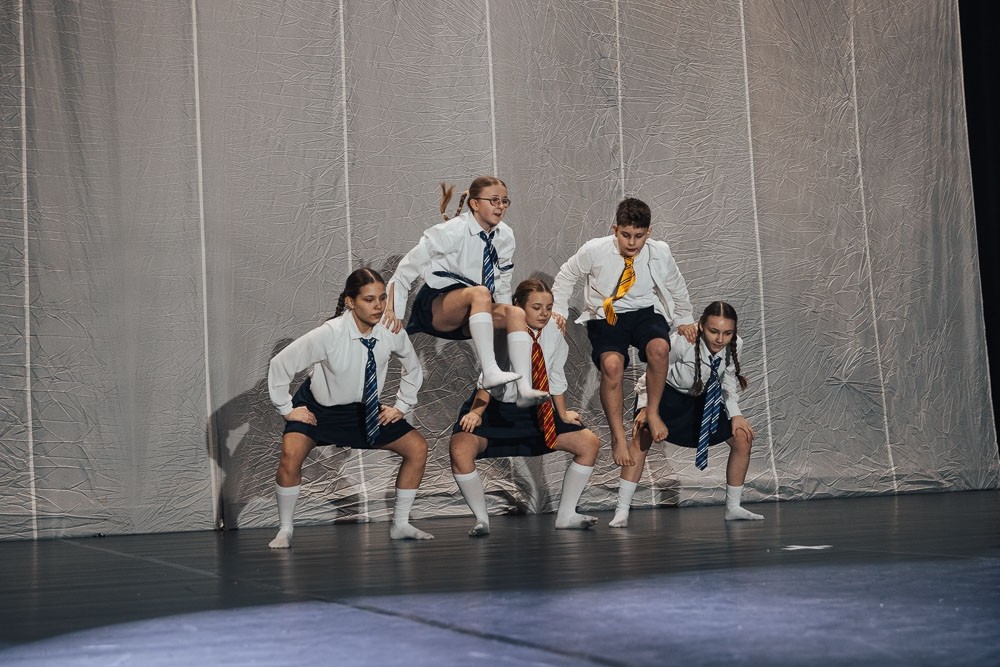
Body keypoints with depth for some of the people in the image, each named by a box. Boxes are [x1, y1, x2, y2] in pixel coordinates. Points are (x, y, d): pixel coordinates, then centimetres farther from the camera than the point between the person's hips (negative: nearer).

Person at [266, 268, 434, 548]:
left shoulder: (391, 332, -18)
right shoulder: (328, 334, -31)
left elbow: (413, 367, 5)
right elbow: (280, 364, -21)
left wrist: (401, 406, 0)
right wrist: (287, 409, -15)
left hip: (363, 409, 5)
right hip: (317, 408, -4)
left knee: (417, 448, -3)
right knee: (291, 456, -29)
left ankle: (400, 525, 10)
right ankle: (285, 530, -9)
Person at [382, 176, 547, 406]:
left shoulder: (505, 236, 2)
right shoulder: (453, 231, -15)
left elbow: (501, 285, 13)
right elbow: (408, 266, -12)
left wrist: (502, 316, 1)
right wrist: (393, 310, -13)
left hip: (470, 315, 6)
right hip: (436, 308, -6)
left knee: (516, 313, -22)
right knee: (479, 292, -35)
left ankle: (525, 389, -35)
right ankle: (490, 372, -46)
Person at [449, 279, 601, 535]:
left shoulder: (553, 332, -5)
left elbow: (555, 377, 4)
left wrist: (563, 414, 6)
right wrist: (476, 412, -32)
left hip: (535, 411, 5)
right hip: (495, 408, -5)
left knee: (590, 443, -3)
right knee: (460, 450, -31)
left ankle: (566, 515, 7)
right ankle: (481, 519, -11)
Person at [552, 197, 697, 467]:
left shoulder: (660, 253, -7)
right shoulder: (594, 251, -14)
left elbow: (676, 286, 14)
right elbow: (565, 277, 5)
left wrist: (684, 319, 23)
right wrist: (558, 311, -1)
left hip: (645, 312, 1)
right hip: (605, 316, -1)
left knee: (659, 347, -34)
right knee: (612, 364, -31)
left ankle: (653, 412, -10)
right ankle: (618, 436, -14)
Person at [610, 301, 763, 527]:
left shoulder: (735, 345, -21)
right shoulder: (683, 342, -35)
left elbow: (727, 385, -3)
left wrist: (735, 415, -13)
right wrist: (646, 407, -25)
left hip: (701, 399, 5)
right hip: (667, 393, -5)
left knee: (743, 439, -3)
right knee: (642, 437, -28)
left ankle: (733, 508, 15)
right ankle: (622, 511, -26)